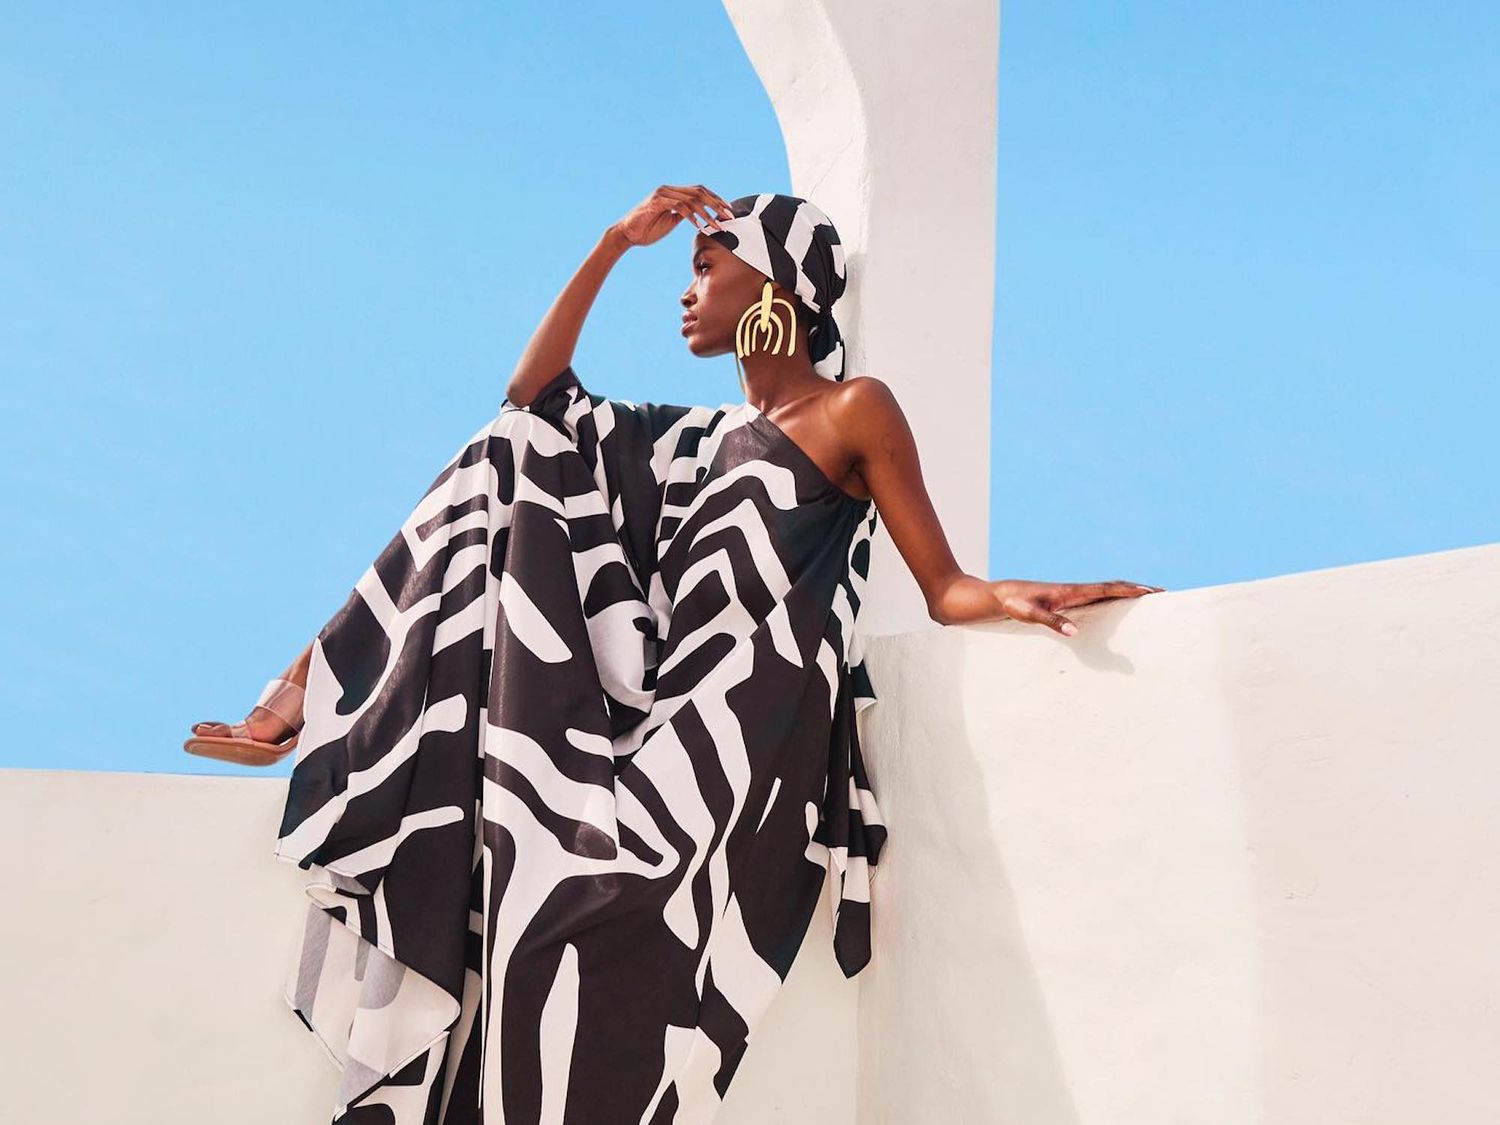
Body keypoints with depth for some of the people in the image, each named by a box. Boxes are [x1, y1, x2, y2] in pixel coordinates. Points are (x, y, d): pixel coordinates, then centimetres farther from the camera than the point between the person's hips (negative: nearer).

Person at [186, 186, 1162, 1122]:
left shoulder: (855, 410, 1)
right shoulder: (706, 436, 22)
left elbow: (944, 589, -4)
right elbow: (534, 397, 22)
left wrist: (1014, 598, -27)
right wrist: (614, 245, 20)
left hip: (738, 731, -7)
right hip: (655, 710, 7)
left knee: (581, 912, -28)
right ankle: (304, 702, 0)